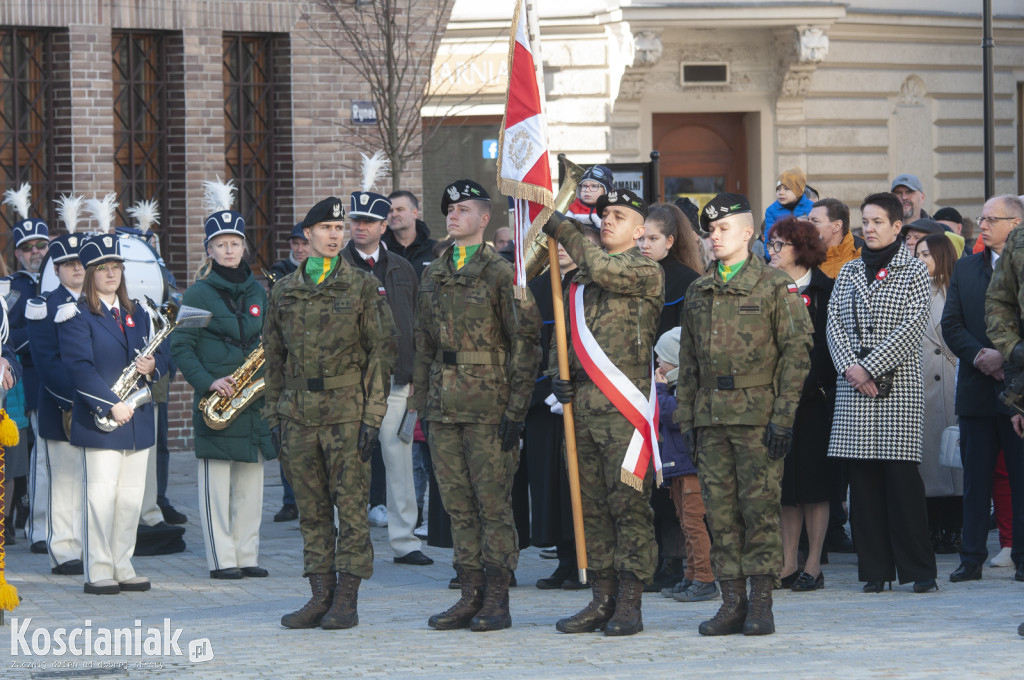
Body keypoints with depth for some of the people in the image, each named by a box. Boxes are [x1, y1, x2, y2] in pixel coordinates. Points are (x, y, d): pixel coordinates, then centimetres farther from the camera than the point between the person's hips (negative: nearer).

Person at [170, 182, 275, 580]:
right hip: (216, 398, -5)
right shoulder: (198, 294, -3)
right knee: (217, 480, -3)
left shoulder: (257, 291, 12)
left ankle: (247, 556, 12)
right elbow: (181, 347, -5)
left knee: (251, 480, 7)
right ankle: (221, 559, 0)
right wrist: (207, 383, -17)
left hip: (254, 398, 5)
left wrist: (268, 367, -2)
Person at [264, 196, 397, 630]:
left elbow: (382, 350, -1)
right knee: (311, 510, 6)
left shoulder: (362, 287, 2)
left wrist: (373, 415, -8)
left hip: (346, 411, -4)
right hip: (299, 414, 4)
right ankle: (320, 596, 11)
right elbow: (273, 357, 17)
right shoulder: (284, 292, 12)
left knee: (351, 505, -4)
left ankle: (346, 600, -1)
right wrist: (272, 415, 10)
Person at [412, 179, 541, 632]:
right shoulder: (433, 276, 15)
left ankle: (496, 600, 0)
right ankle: (470, 595, 12)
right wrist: (422, 405, 15)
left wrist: (516, 409, -12)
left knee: (493, 504, -4)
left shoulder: (501, 273, -4)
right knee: (458, 505, 7)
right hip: (443, 406, 6)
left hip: (488, 407, -6)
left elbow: (524, 343, -7)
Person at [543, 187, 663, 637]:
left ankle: (629, 605, -3)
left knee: (629, 505, -6)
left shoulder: (647, 273, -1)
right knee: (592, 506, 8)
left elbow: (606, 271, -20)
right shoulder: (580, 278, 19)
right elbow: (564, 330, 25)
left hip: (624, 406, -7)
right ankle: (602, 601, 13)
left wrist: (565, 231, -11)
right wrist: (558, 373, 6)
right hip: (583, 406, 7)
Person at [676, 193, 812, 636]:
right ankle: (732, 603, 8)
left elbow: (797, 351, -5)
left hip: (758, 414, -5)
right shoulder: (699, 292, 15)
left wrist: (784, 415, -11)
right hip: (712, 417, 5)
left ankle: (761, 604, -1)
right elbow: (688, 360, 19)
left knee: (760, 508, -5)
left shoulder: (775, 287, -1)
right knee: (720, 511, 4)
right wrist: (685, 416, 11)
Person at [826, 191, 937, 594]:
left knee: (901, 476, -8)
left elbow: (912, 327, -7)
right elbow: (834, 323, 8)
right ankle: (875, 569, 6)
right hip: (853, 386, 4)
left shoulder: (914, 272, 2)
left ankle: (918, 569, -3)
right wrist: (850, 367, -8)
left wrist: (870, 367, -13)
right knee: (863, 478, 2)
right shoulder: (849, 273, 15)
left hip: (898, 387, -4)